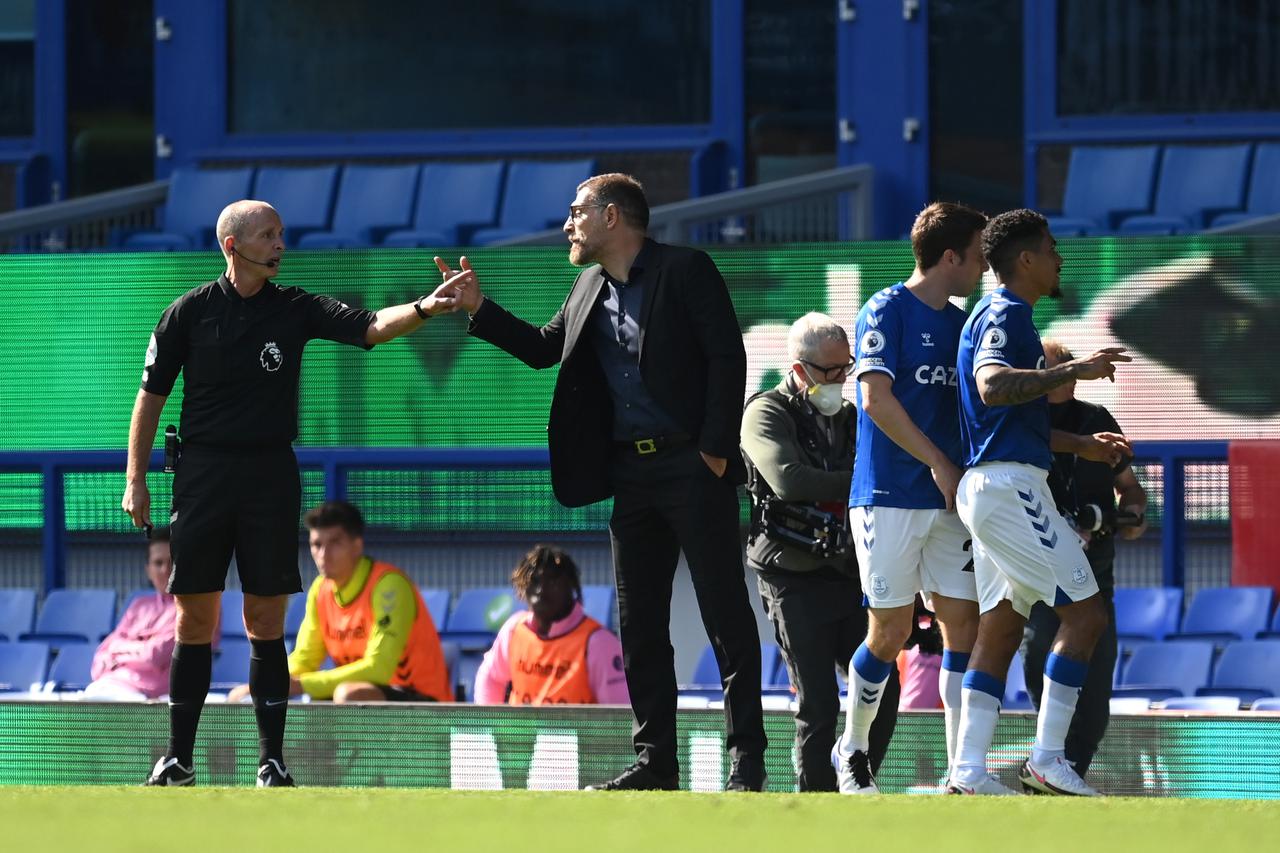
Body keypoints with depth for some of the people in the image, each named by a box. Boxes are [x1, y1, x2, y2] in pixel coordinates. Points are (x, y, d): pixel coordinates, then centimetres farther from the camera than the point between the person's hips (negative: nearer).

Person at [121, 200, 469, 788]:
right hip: (203, 473, 0)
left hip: (270, 475, 0)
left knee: (266, 623, 1)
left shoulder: (296, 309, 3)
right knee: (194, 622, 1)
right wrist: (135, 480, 1)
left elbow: (371, 326, -9)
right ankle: (178, 758, 8)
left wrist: (424, 308, -29)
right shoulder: (189, 313, 2)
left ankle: (272, 761, 5)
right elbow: (151, 396, 6)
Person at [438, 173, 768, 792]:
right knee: (639, 623, 8)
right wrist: (479, 310, 11)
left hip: (692, 466, -8)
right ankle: (655, 760, 13)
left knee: (726, 613, -5)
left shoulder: (685, 271, -7)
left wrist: (717, 450, -16)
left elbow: (727, 356, -12)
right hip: (631, 473, 8)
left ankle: (747, 762, -3)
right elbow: (543, 348, 23)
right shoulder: (590, 287, 14)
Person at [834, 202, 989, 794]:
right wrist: (940, 464, -14)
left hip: (946, 501, 6)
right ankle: (852, 751, 17)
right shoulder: (887, 311, -6)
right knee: (892, 632, -3)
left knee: (963, 623, -2)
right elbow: (877, 399, -14)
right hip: (890, 495, -6)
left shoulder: (960, 323, 16)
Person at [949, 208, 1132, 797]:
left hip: (990, 489, 11)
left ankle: (968, 772, 5)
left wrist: (1081, 445, 28)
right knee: (1086, 613, -9)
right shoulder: (1005, 315, -10)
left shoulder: (1002, 316, 22)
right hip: (1009, 484, -11)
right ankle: (1047, 760, -11)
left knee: (1000, 630, 9)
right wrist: (1074, 370, -28)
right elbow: (993, 387, -30)